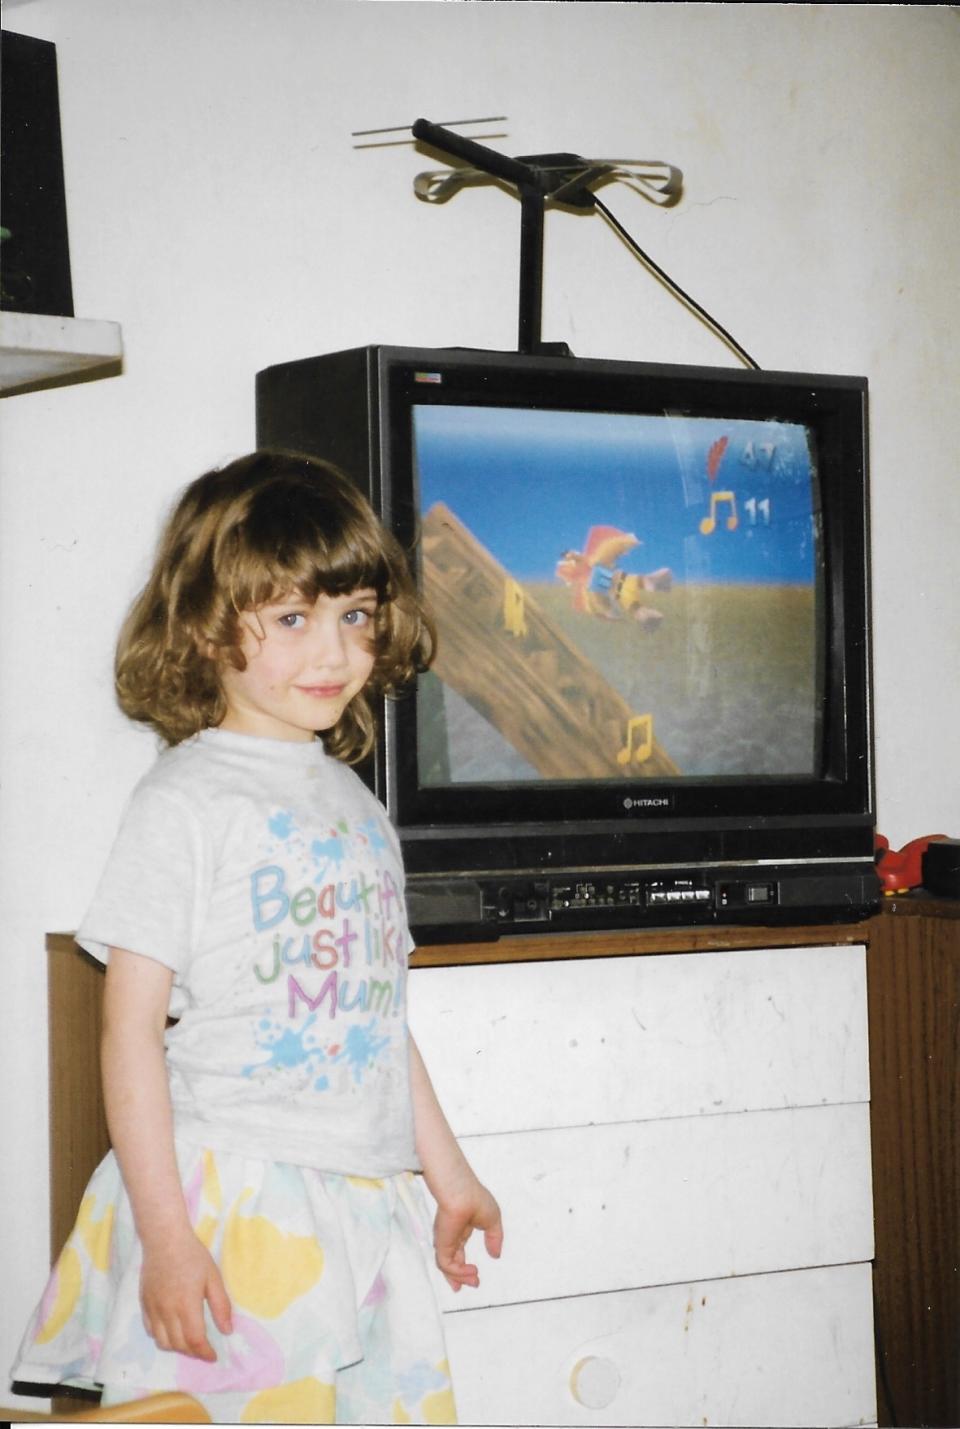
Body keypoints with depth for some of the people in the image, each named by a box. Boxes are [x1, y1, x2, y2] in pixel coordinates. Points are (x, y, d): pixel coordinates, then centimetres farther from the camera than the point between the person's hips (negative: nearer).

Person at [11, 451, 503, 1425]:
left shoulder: (354, 803, 15)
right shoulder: (188, 800, -7)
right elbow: (131, 1028, -10)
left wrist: (447, 1172, 25)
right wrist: (164, 1233, -16)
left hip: (363, 1210, 7)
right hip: (228, 1209, -6)